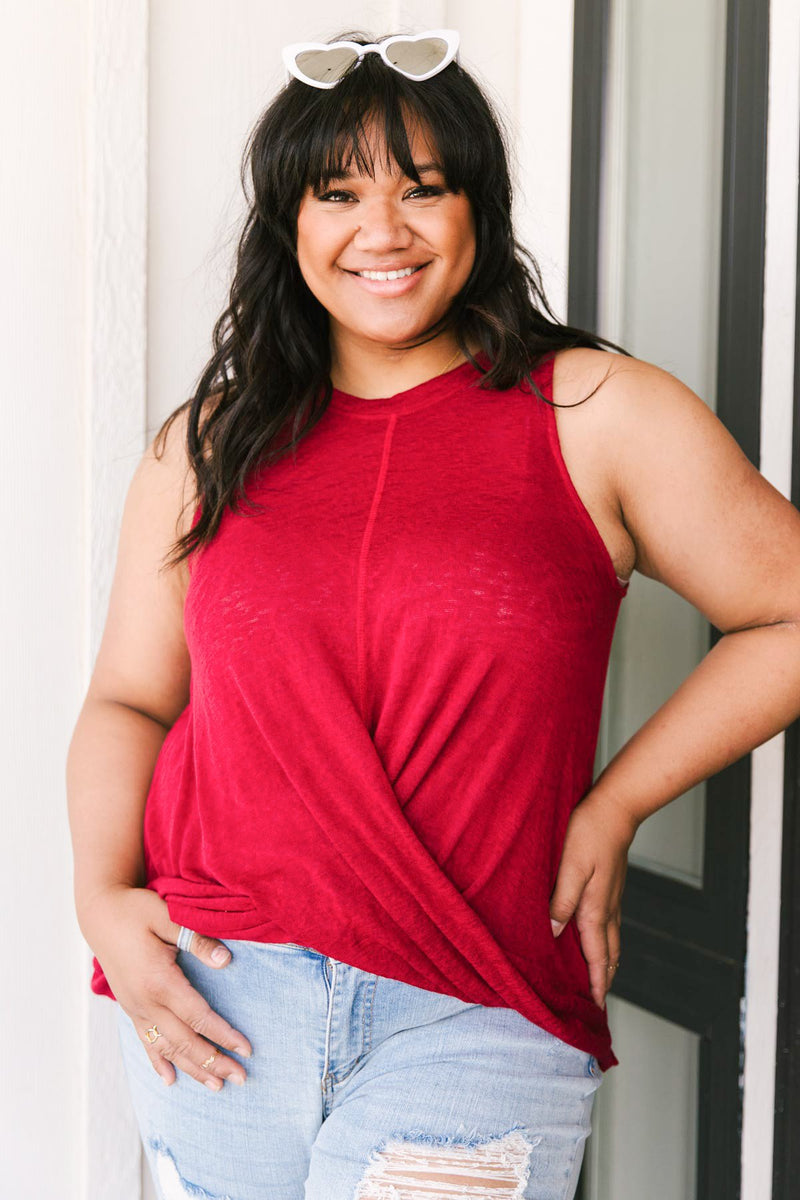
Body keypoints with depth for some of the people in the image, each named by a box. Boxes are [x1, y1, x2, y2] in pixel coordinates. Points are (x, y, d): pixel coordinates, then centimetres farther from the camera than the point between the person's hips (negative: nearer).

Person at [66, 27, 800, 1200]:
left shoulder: (596, 413, 0)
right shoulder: (208, 445, 9)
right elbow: (129, 701, 12)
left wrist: (612, 805, -1)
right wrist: (101, 895, -4)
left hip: (473, 1025, -2)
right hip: (214, 995, 3)